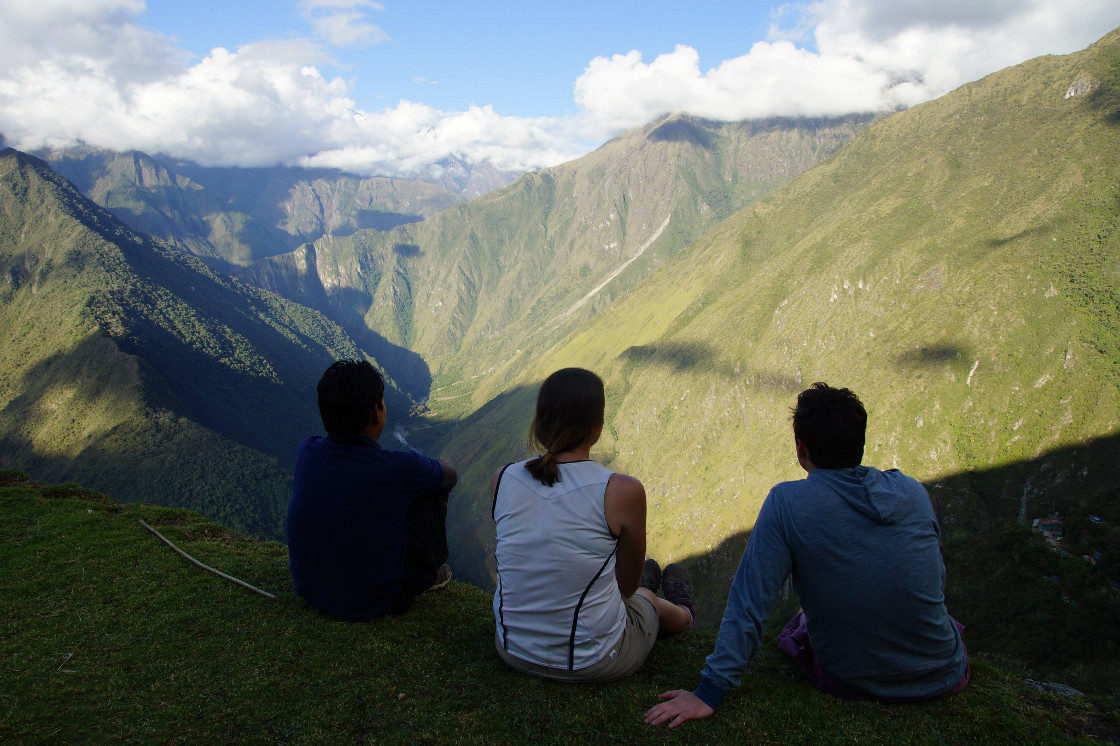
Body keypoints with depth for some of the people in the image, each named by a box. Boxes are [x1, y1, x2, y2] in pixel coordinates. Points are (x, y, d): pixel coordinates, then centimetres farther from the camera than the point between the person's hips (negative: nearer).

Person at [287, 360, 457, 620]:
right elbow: (449, 475, -1)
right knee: (433, 490, 7)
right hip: (375, 605, -5)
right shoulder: (398, 468, -25)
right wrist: (426, 467, 20)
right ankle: (429, 570, 28)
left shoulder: (306, 451, -11)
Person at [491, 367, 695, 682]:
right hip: (595, 662, -3)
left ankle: (647, 582, 68)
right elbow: (626, 585, -6)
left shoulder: (501, 479, -10)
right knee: (648, 600, 33)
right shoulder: (624, 491, -22)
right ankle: (682, 613, 68)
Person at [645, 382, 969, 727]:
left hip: (851, 684, -2)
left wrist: (710, 693, -15)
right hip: (945, 677, 3)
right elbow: (936, 580, 10)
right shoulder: (913, 492, -5)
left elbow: (749, 602, -19)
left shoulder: (786, 502, -17)